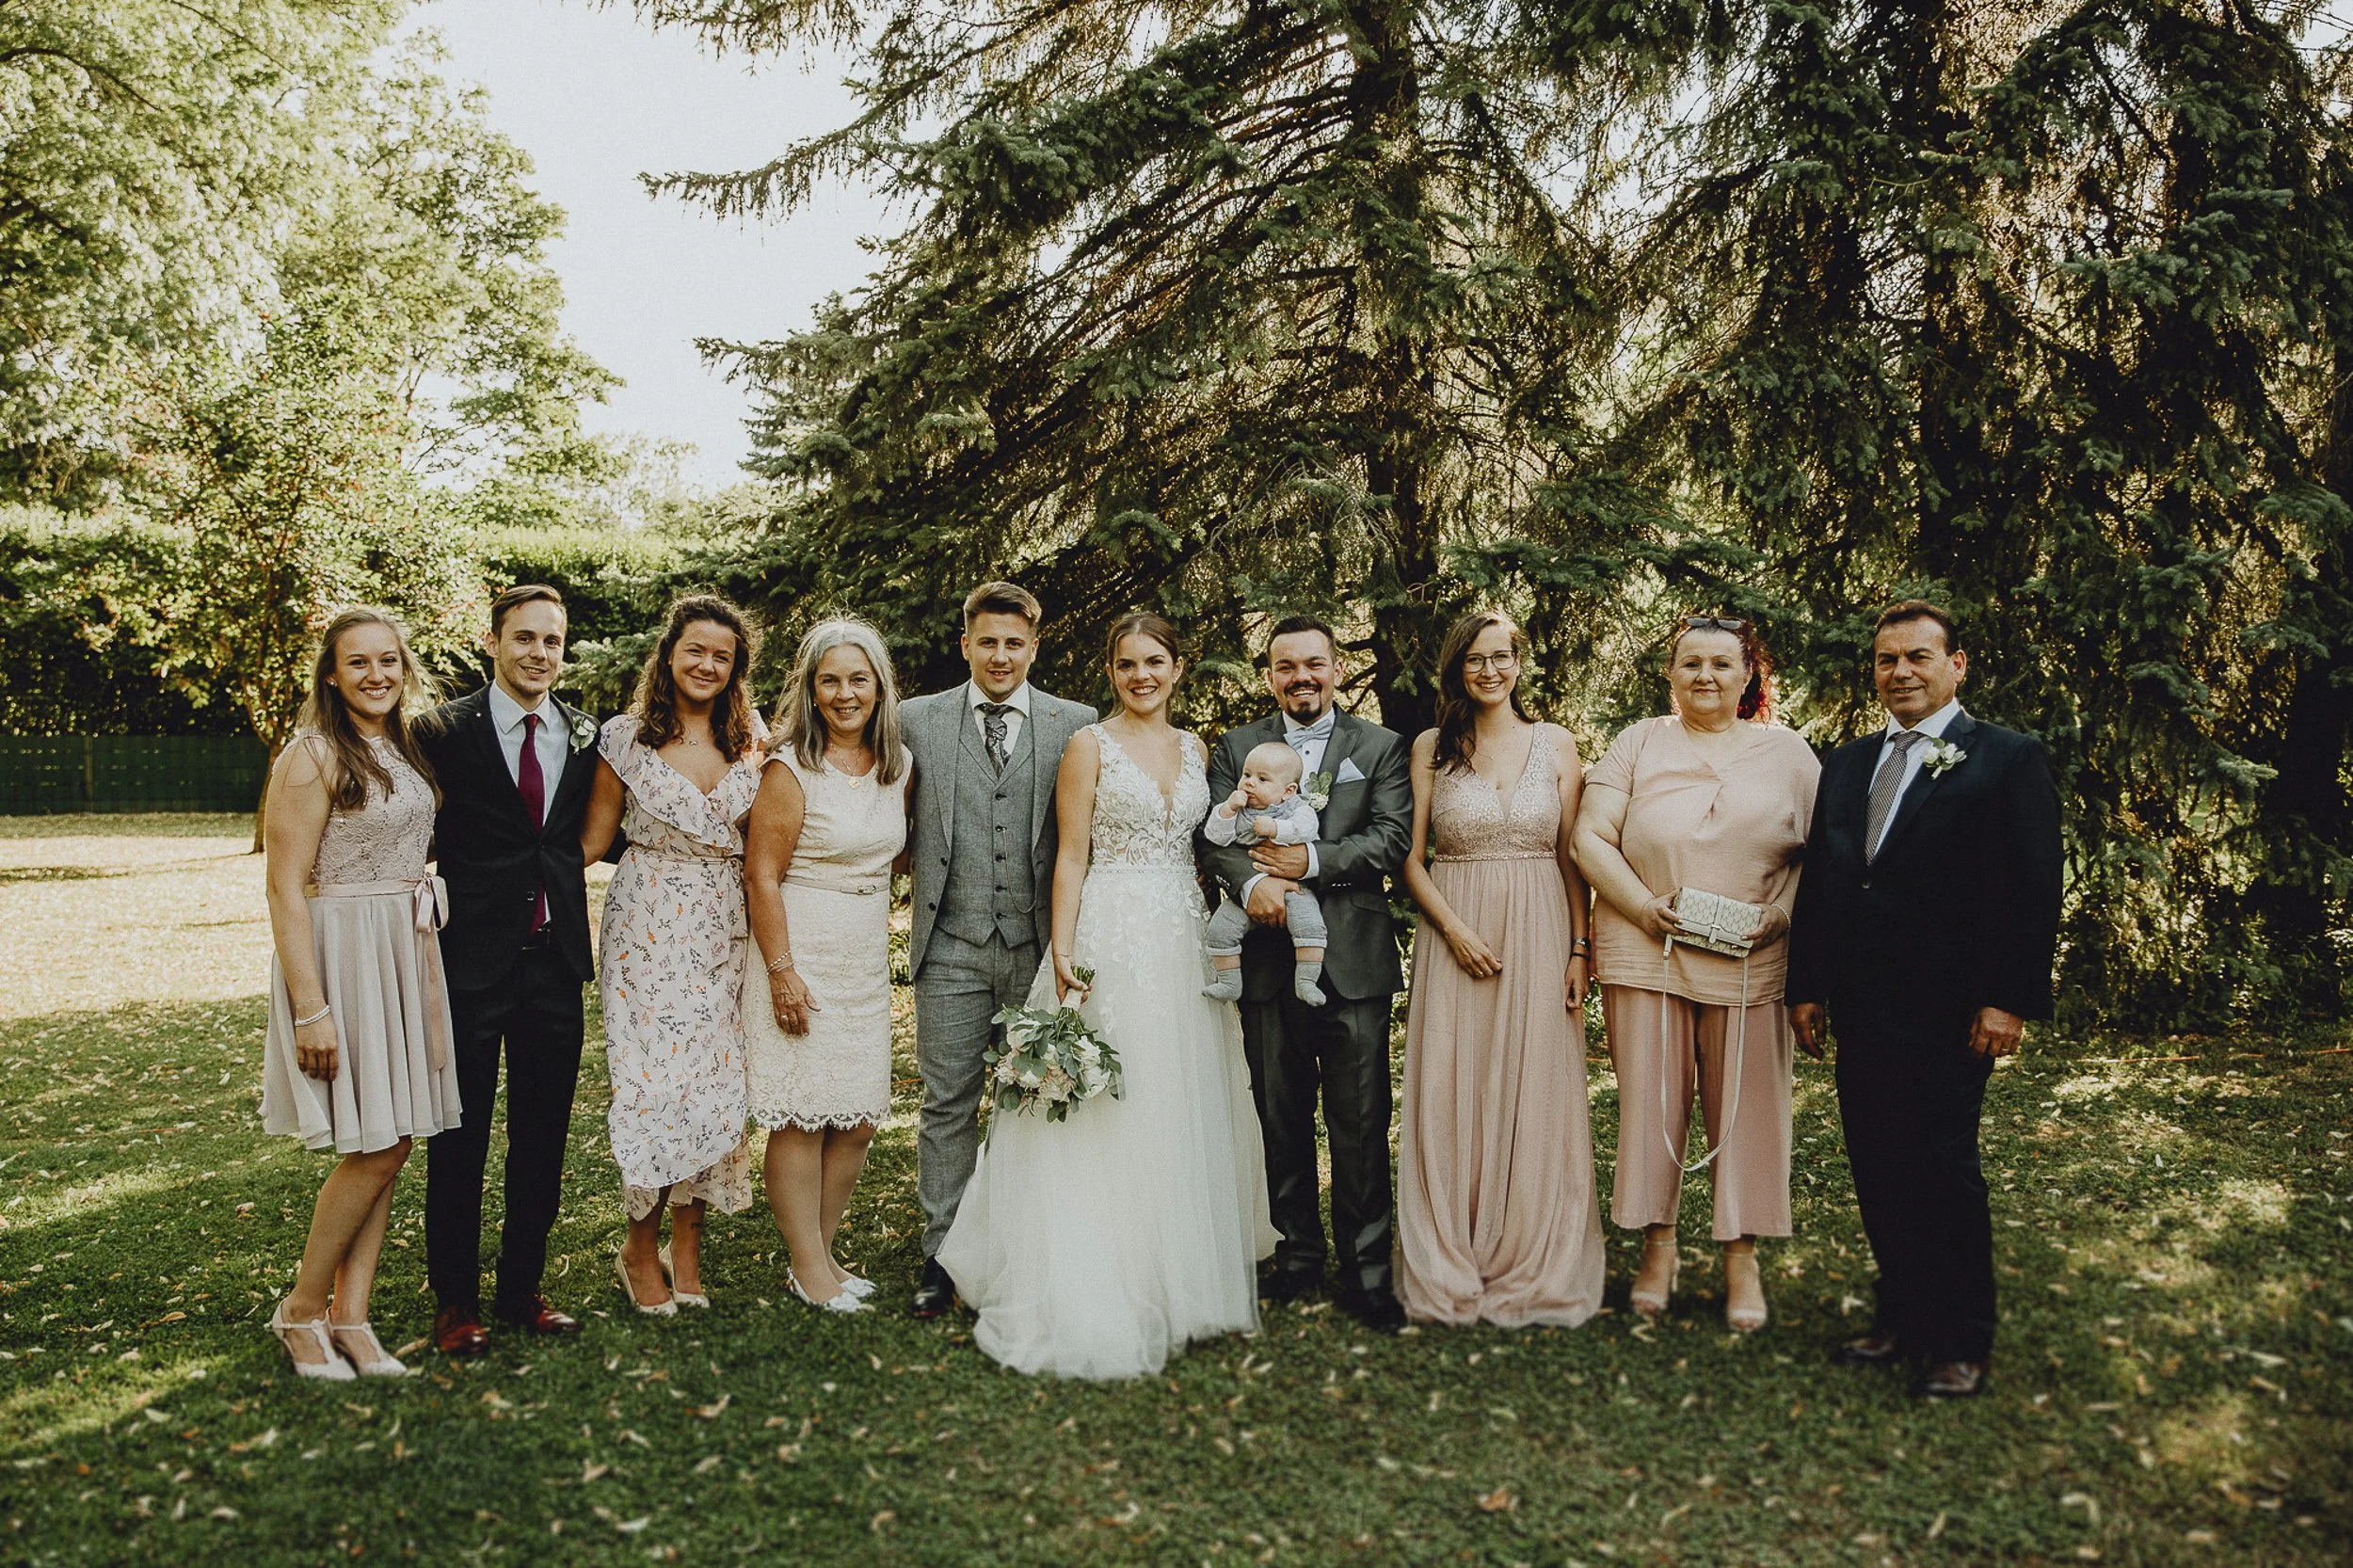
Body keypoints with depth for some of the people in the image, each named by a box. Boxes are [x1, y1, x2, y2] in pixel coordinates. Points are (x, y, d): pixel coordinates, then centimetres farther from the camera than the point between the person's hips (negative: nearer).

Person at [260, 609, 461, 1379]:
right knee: (374, 1148, -4)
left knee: (392, 1146, 8)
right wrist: (310, 1007, -18)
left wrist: (427, 971, 14)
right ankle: (302, 1307, 15)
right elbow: (286, 888, -14)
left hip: (407, 953, 7)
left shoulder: (404, 751, 11)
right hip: (342, 954, -7)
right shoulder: (313, 755, -11)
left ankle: (351, 1316, 17)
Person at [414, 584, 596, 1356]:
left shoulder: (585, 736, 6)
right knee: (459, 1140, 7)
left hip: (555, 959, 4)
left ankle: (522, 1288, 27)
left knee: (543, 1139, 12)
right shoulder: (444, 732, -5)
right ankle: (454, 1301, 22)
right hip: (472, 959, -4)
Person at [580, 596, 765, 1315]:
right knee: (654, 1081, -4)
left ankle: (687, 1244, 18)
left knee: (713, 1080, 4)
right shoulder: (627, 737, -2)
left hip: (723, 930, 3)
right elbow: (591, 840, 2)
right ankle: (641, 1247, 14)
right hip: (648, 926, -3)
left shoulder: (751, 740, 7)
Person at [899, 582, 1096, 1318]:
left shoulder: (1077, 726, 3)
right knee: (948, 1104, 5)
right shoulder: (918, 720, 5)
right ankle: (943, 1255, 16)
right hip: (951, 946, 0)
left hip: (1041, 946, 0)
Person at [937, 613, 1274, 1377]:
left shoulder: (1196, 749, 12)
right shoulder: (1090, 746, -3)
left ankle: (1181, 1277, 25)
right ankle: (1107, 1291, 9)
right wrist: (1063, 953, -14)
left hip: (1185, 941, 5)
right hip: (1112, 939, -5)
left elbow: (1203, 848, 15)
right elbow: (1071, 855, -6)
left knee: (1184, 1106, 11)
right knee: (1109, 1109, -2)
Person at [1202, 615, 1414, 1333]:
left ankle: (1366, 1272, 10)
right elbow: (1215, 835, -1)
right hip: (1270, 957, 2)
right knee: (1281, 1118, 11)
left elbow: (1393, 838, -4)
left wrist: (1312, 862, -13)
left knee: (1360, 1122, 1)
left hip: (1355, 958, -1)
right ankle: (1297, 1255, 25)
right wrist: (1251, 881, -21)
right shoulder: (1236, 749, 11)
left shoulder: (1380, 747, 8)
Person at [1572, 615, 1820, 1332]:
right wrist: (1644, 906, -13)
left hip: (1751, 962, 0)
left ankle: (1742, 1256, 16)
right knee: (1650, 1102, 5)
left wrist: (1782, 912, -11)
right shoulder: (1638, 743, 7)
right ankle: (1657, 1244, 19)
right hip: (1644, 954, 0)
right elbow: (1591, 837, -1)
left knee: (1746, 1106, 4)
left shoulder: (1786, 752, 9)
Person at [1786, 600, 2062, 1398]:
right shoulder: (1846, 763, 14)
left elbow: (2035, 892, -7)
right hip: (1860, 1006, 6)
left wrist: (2010, 1001, -13)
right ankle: (1903, 1317, 25)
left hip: (1950, 1011, -5)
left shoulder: (2009, 759, -2)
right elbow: (1817, 880, 14)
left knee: (1943, 1168, 0)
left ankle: (1963, 1342, 15)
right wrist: (1806, 987, 9)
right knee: (1877, 1169, 10)